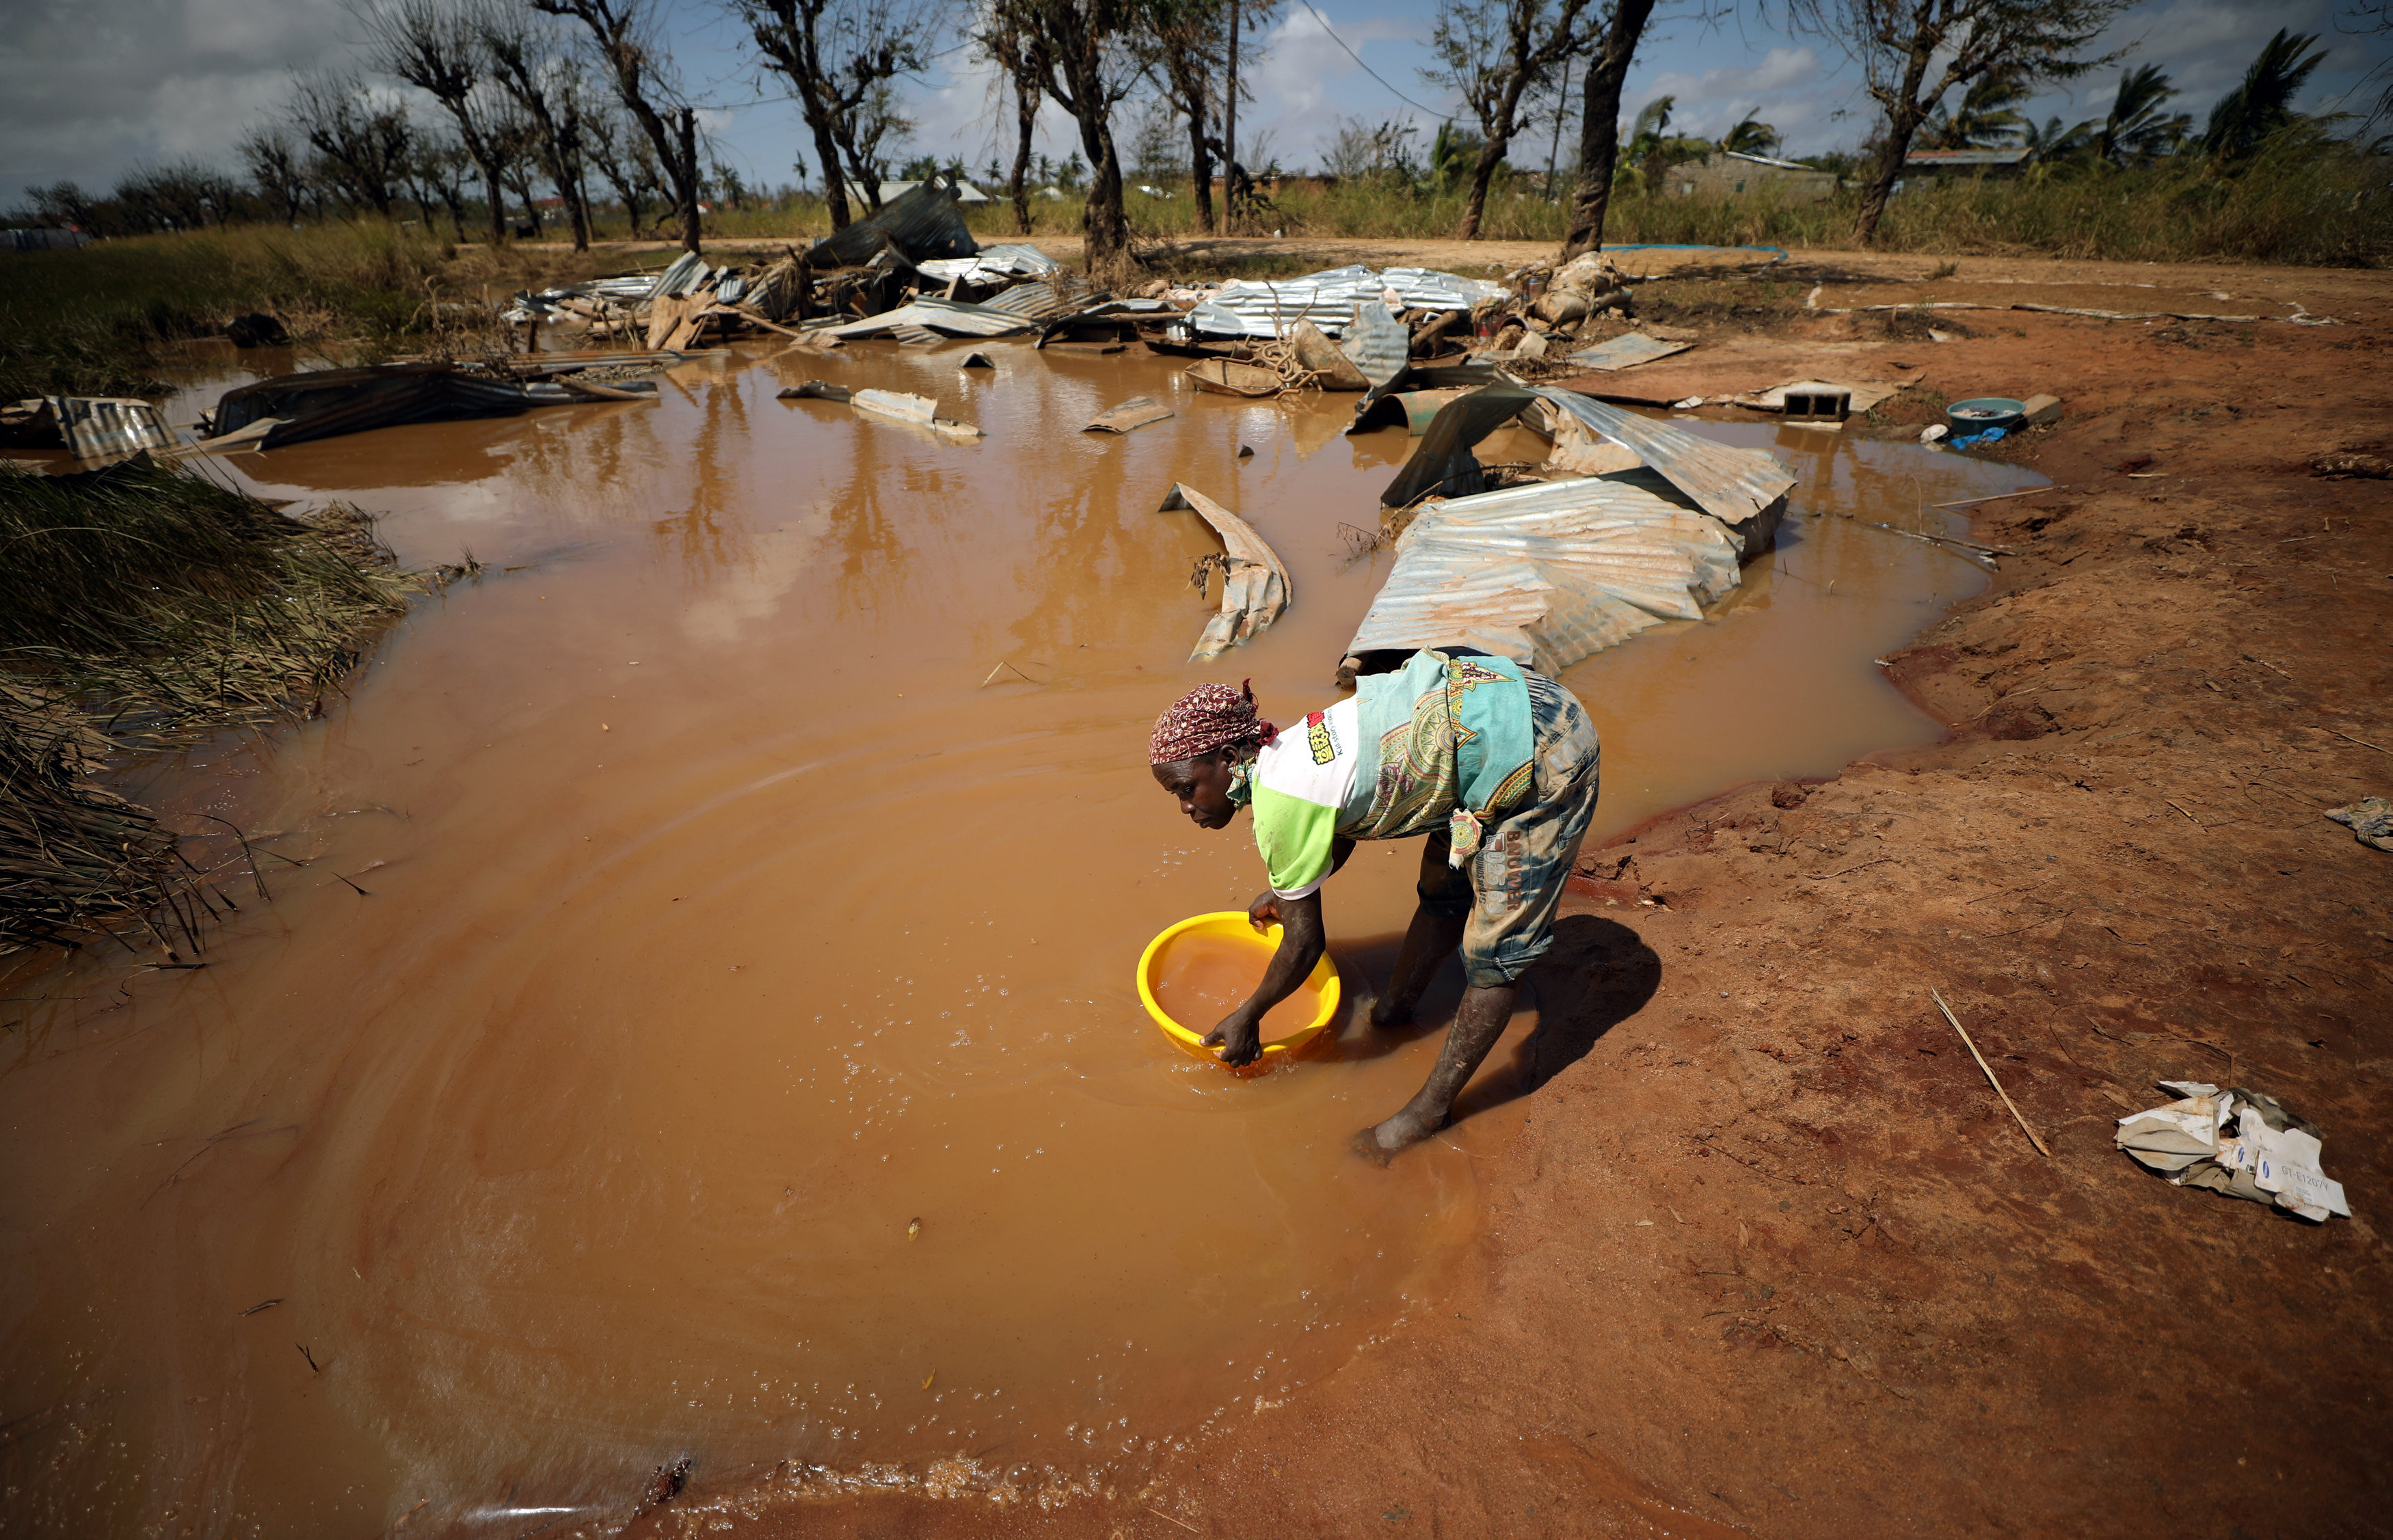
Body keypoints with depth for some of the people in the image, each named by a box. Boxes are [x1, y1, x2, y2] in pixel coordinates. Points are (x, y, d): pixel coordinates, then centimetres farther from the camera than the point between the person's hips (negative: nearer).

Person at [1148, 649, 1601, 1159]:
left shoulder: (1280, 807, -21)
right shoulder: (1281, 754, 5)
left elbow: (1305, 941, -9)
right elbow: (1339, 829, 27)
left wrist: (1247, 1017, 6)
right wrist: (1283, 891, 41)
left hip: (1540, 757, -9)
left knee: (1496, 951, 2)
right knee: (1444, 888, 24)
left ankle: (1431, 1109, 13)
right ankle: (1393, 1009, 43)